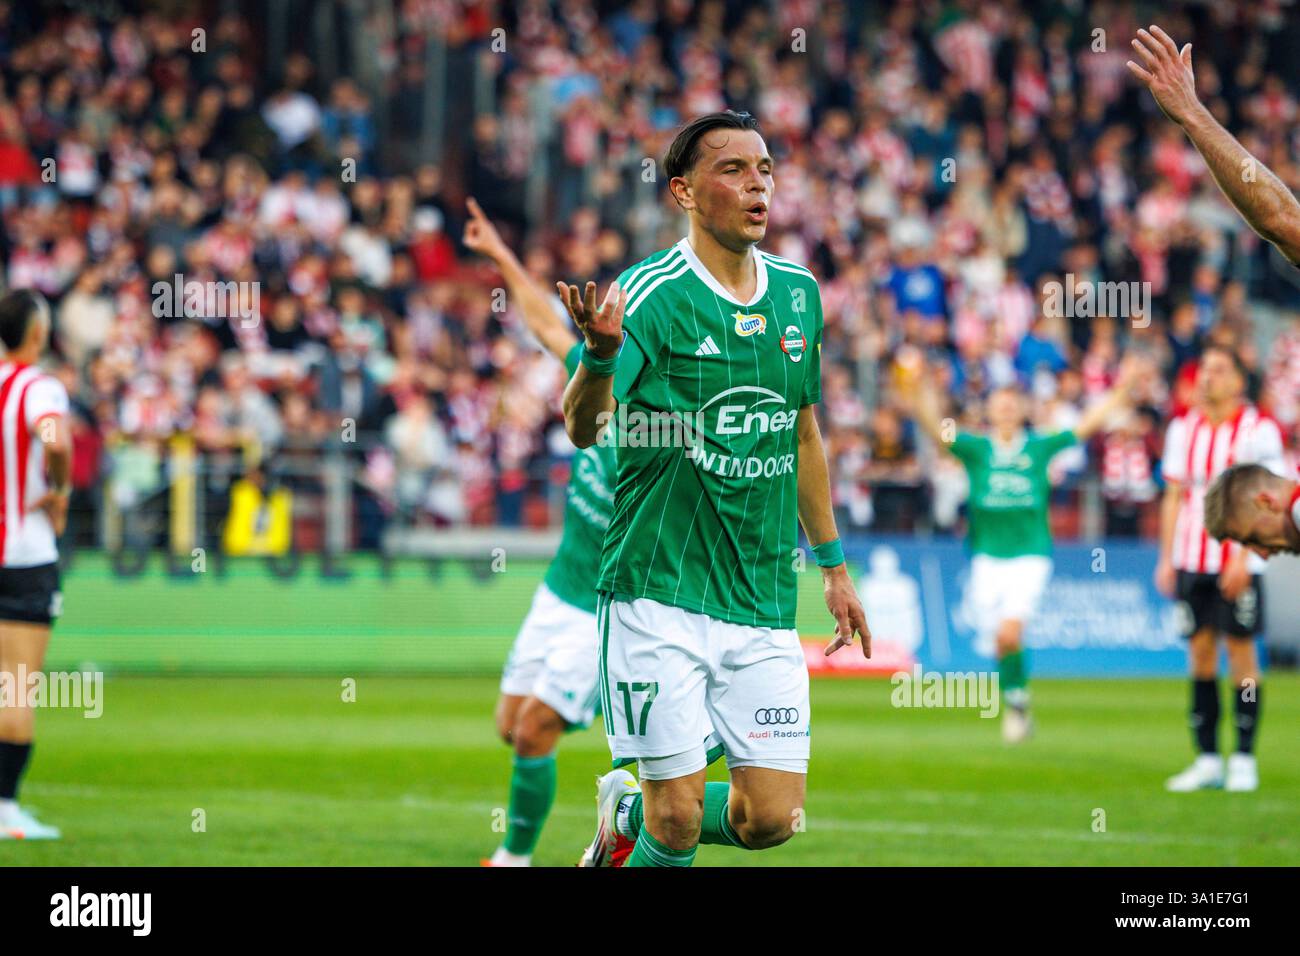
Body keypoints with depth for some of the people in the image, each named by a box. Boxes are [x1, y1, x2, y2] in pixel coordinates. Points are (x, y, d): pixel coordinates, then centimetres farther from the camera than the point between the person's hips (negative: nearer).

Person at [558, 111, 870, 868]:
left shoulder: (798, 292, 8)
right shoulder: (651, 294, -10)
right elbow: (585, 428, -24)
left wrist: (834, 564, 23)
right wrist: (600, 354, -45)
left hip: (765, 600, 5)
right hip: (660, 592, -5)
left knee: (771, 819, 0)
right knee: (679, 819, -9)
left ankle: (628, 813, 27)